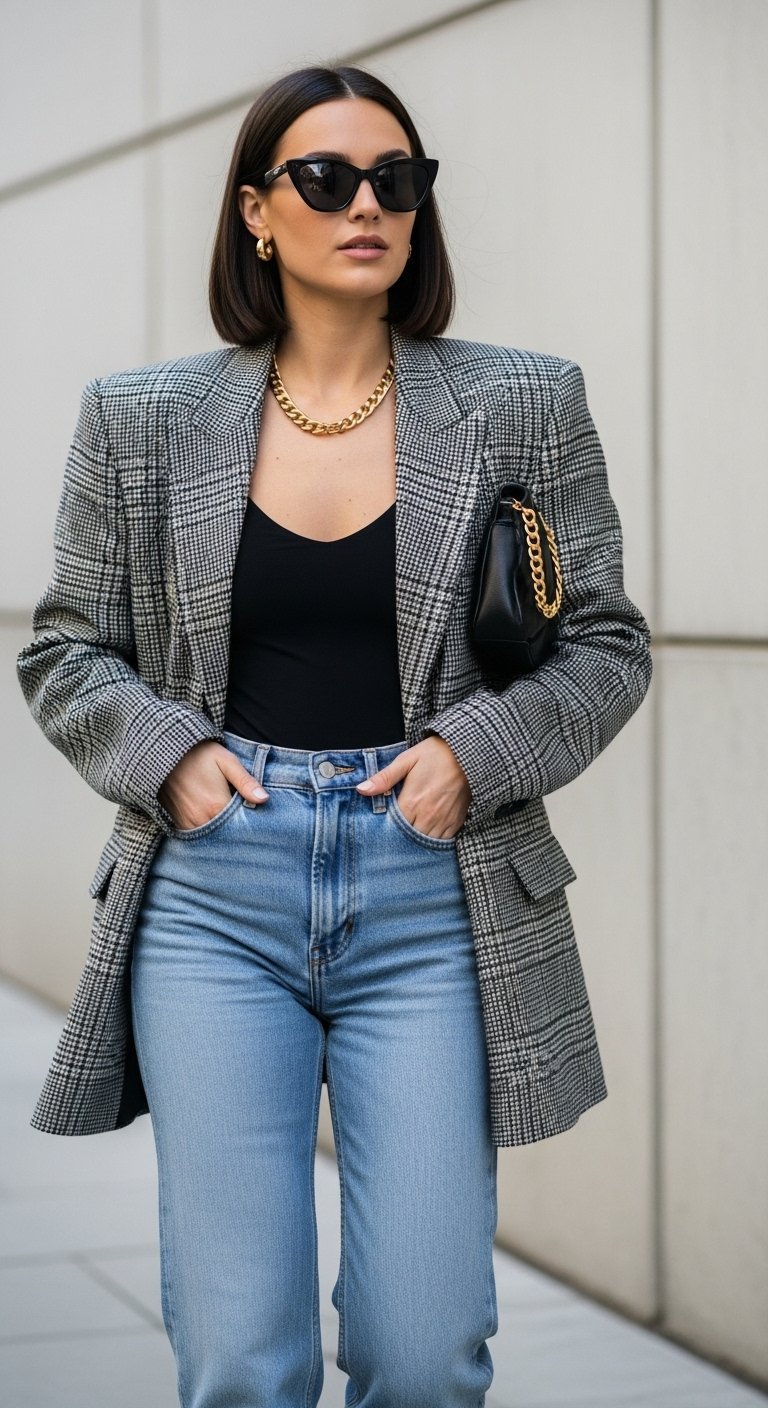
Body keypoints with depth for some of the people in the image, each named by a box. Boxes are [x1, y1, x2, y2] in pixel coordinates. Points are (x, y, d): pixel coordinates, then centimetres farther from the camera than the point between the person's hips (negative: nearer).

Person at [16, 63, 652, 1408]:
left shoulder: (525, 408, 6)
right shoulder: (141, 420, 8)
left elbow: (605, 644, 9)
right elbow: (62, 651, 13)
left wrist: (476, 750, -7)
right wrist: (166, 753, -5)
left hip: (432, 899, 0)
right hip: (215, 891, 0)